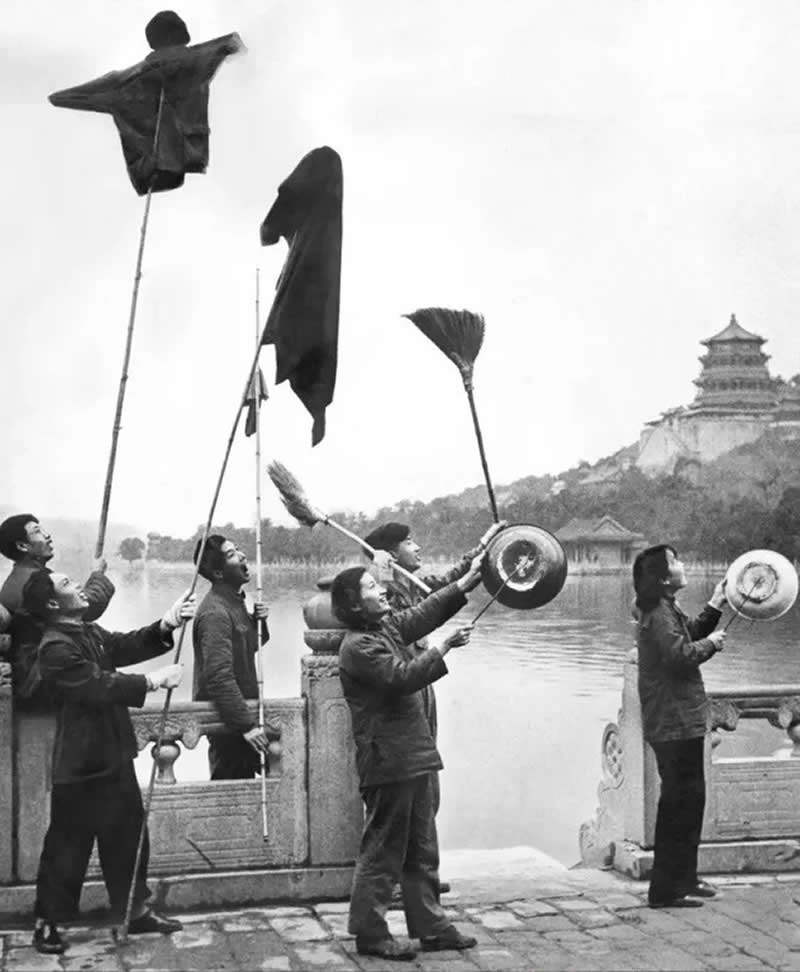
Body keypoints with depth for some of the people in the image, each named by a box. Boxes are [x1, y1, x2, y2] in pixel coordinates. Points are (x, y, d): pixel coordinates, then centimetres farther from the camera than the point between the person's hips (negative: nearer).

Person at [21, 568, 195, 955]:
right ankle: (47, 922, 17)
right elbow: (100, 686, -25)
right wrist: (153, 681, -19)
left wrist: (165, 625, -13)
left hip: (112, 756, 9)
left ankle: (135, 911, 27)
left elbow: (126, 645, 2)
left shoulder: (90, 632, 9)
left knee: (128, 833, 15)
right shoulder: (56, 647, -20)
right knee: (68, 844, 3)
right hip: (80, 763, -9)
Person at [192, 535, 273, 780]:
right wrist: (247, 725, -30)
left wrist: (258, 621, 1)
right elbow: (219, 677, -28)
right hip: (228, 720, -9)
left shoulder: (234, 601, 9)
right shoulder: (214, 613, -22)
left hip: (242, 708, 9)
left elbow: (250, 646, 23)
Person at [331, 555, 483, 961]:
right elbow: (402, 676, -23)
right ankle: (369, 934, 9)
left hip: (415, 759, 10)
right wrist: (444, 648, -19)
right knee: (382, 852, 0)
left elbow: (426, 612, 15)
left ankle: (431, 927, 23)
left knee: (422, 851, 15)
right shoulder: (358, 646, -16)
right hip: (389, 761, -10)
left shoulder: (388, 626, 12)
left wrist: (467, 581, 8)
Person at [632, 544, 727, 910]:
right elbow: (680, 654, -28)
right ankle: (666, 889, -3)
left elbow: (690, 635, 25)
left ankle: (683, 879, 30)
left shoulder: (665, 611, 16)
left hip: (675, 724, 11)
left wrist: (715, 606, 18)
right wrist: (711, 643, -13)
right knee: (682, 804, -7)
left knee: (685, 801, 19)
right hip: (676, 724, -11)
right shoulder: (659, 614, -17)